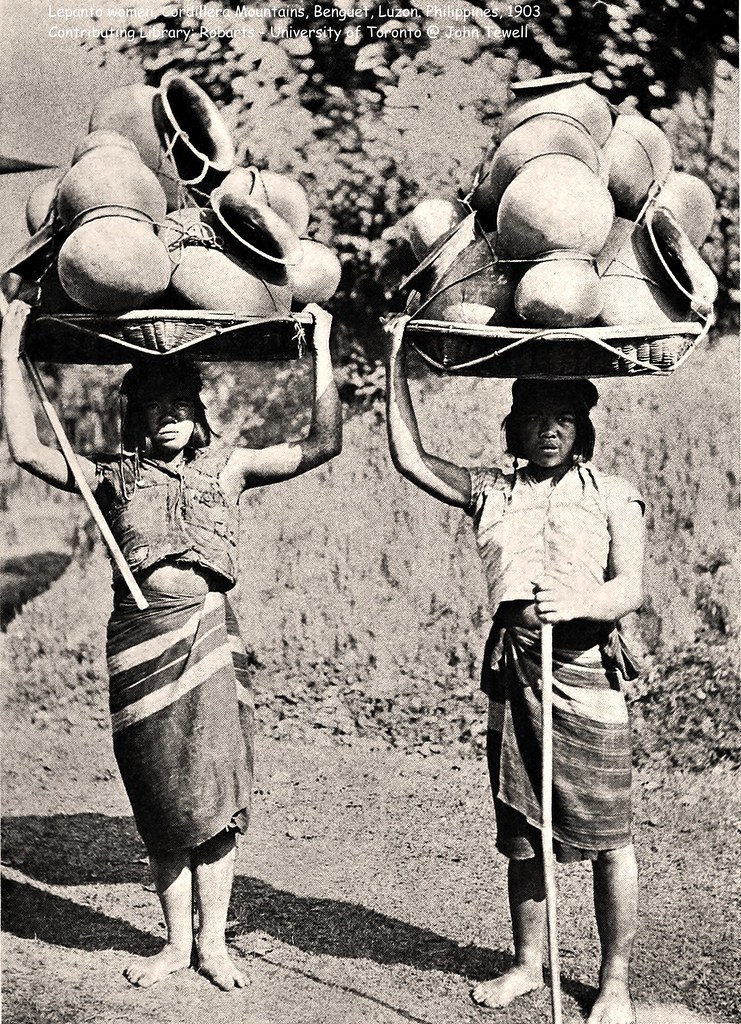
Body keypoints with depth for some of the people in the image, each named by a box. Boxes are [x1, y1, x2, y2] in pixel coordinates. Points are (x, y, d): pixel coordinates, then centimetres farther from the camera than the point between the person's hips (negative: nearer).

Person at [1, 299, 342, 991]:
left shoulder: (227, 467, 9)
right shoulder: (113, 476, 9)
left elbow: (323, 445, 3)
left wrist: (321, 353, -2)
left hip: (208, 632, 0)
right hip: (139, 640, 1)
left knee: (215, 795, 0)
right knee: (162, 803, 7)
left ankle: (212, 942, 13)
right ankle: (177, 940, 20)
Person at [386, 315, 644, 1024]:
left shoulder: (612, 496, 7)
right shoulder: (491, 493, 12)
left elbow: (630, 588, -3)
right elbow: (410, 462, 4)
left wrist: (579, 604, -25)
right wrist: (397, 362, 3)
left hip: (588, 671, -2)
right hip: (513, 673, 3)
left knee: (608, 836, 0)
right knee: (521, 833, 11)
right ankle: (527, 964, 27)